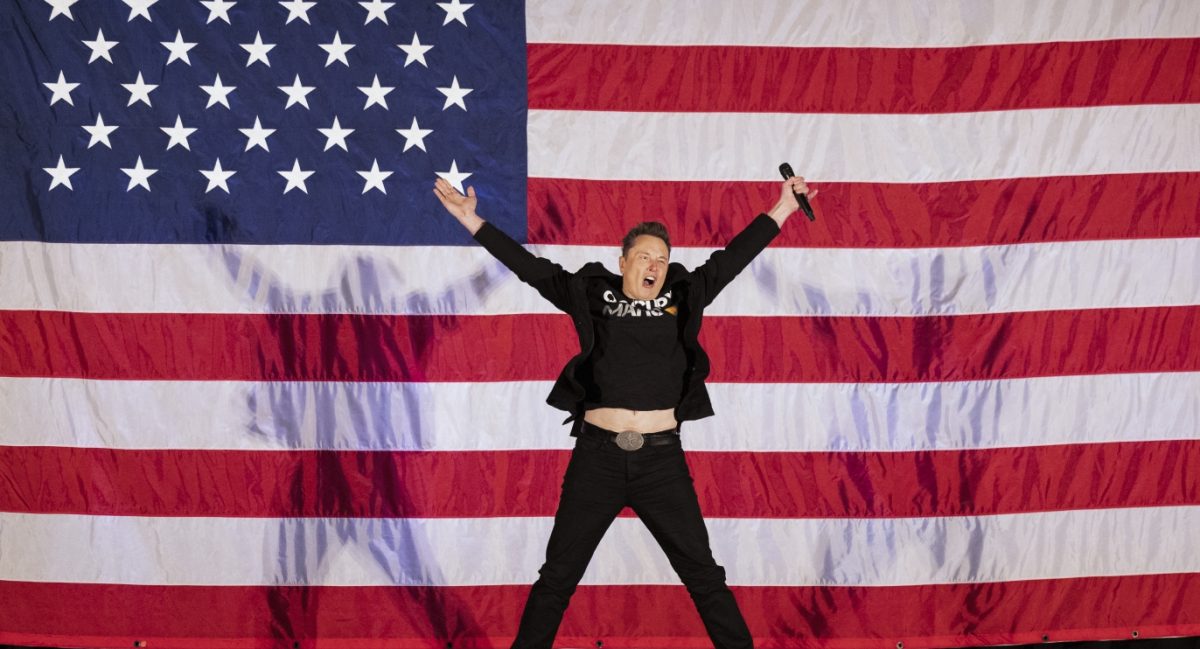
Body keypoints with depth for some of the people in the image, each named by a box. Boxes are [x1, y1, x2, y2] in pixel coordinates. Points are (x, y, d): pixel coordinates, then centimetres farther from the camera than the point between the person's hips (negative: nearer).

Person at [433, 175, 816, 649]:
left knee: (703, 574, 9)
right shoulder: (593, 295, 4)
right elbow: (532, 268, 4)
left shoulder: (683, 298, 7)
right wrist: (474, 222, 1)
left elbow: (731, 259, 12)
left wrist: (782, 209, 14)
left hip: (662, 457, 1)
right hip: (597, 455, -1)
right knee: (558, 575, 10)